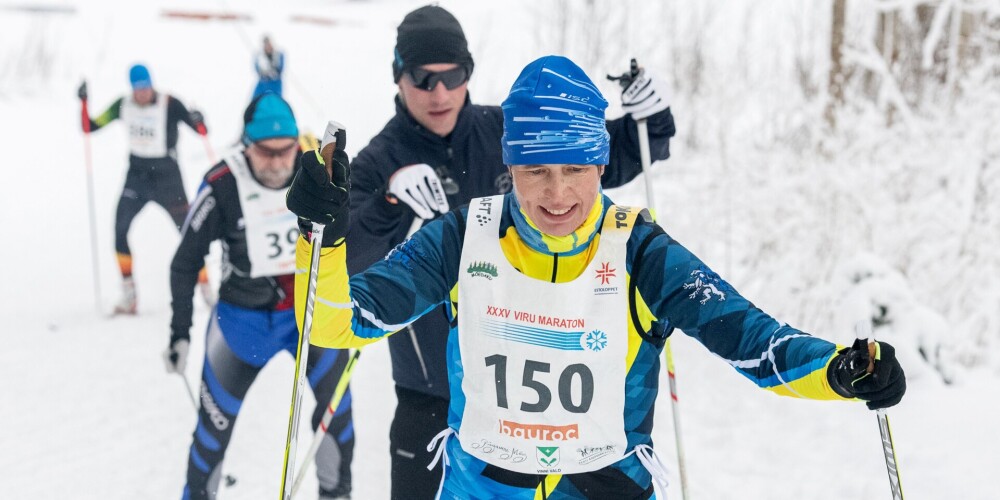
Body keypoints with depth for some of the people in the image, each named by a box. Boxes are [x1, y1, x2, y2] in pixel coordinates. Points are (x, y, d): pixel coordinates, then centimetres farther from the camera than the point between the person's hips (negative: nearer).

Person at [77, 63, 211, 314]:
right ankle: (128, 294, -5)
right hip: (136, 175, 3)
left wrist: (197, 120, -35)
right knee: (120, 230, -12)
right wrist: (84, 103, -10)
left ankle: (206, 288, 8)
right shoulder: (123, 105, -2)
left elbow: (202, 131, -13)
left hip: (167, 175, -3)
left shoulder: (170, 104, -13)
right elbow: (89, 127, 4)